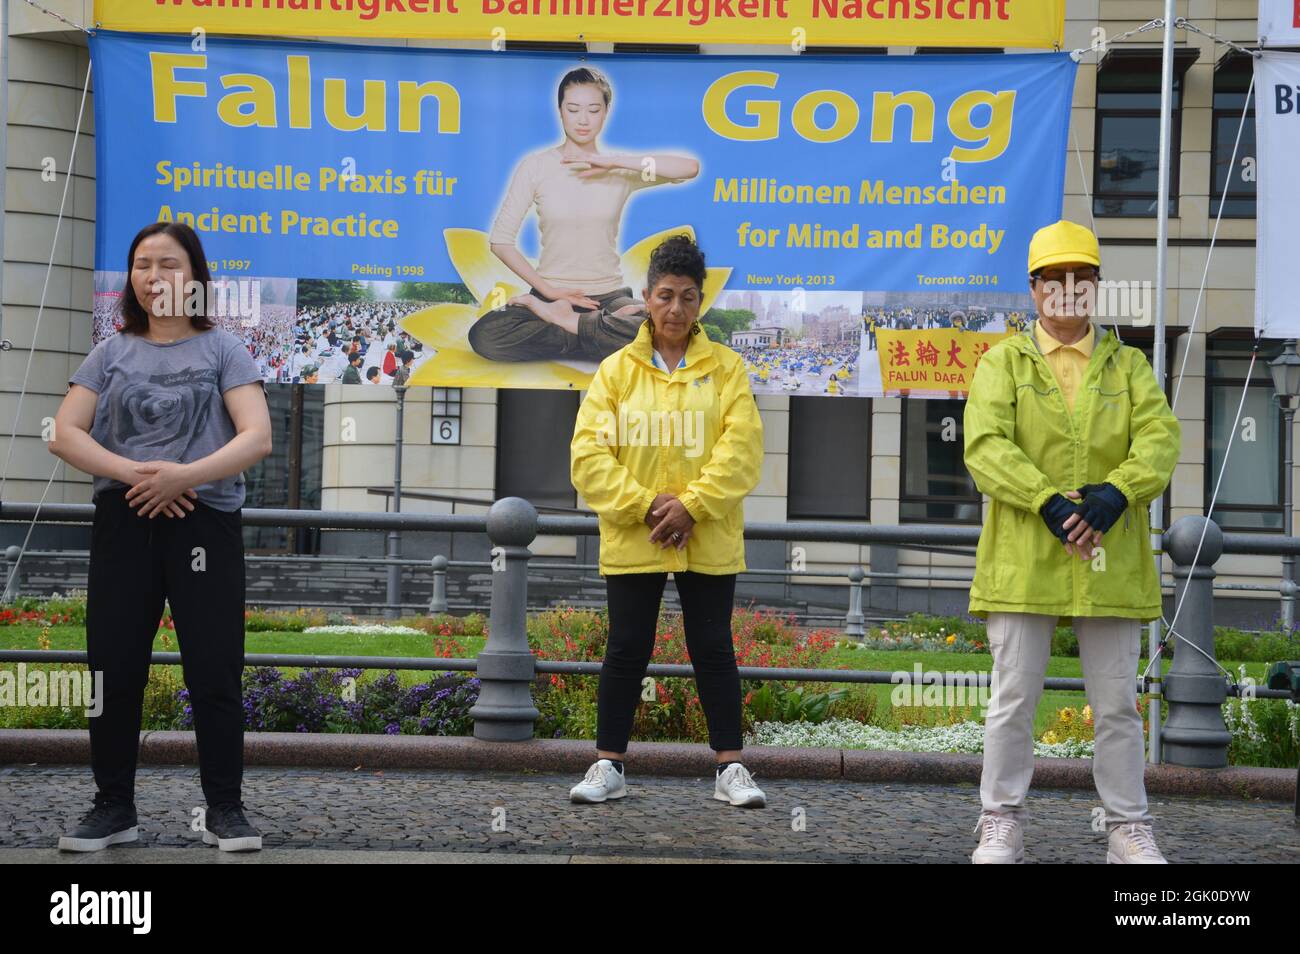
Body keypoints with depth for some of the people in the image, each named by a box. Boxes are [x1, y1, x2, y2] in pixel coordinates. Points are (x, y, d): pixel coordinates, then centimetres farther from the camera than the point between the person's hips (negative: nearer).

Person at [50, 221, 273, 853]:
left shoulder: (222, 350, 4)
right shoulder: (111, 353, 10)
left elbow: (257, 438, -8)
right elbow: (64, 434, 0)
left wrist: (183, 475, -20)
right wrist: (134, 473, -15)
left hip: (205, 522, -2)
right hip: (124, 522, 2)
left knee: (214, 672, -3)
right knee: (113, 669, 3)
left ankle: (224, 809, 8)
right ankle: (114, 806, 15)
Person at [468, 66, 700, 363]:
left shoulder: (621, 170, 3)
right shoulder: (536, 166, 1)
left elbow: (690, 167, -14)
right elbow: (500, 240, -2)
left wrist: (613, 162, -17)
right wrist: (549, 290, -11)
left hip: (609, 294, 0)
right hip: (552, 293, 0)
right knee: (484, 336, -31)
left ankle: (558, 319, -14)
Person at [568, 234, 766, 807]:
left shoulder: (725, 367, 2)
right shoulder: (617, 369, 3)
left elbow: (741, 447, -7)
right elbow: (589, 453, -4)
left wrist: (692, 505, -18)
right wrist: (644, 505, -15)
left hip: (708, 540, 0)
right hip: (631, 539, 0)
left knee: (713, 649, 5)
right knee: (626, 651, 6)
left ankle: (730, 769, 12)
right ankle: (609, 766, 15)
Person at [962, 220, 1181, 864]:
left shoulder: (1127, 365, 14)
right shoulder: (1003, 362, 7)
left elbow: (1160, 437, -2)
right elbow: (985, 446, -8)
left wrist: (1118, 491, -22)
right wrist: (1047, 501, -22)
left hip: (1111, 562, 2)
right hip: (1025, 562, -2)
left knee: (1116, 702, 7)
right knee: (1014, 697, 3)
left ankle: (1128, 828, 17)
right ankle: (1001, 821, 14)